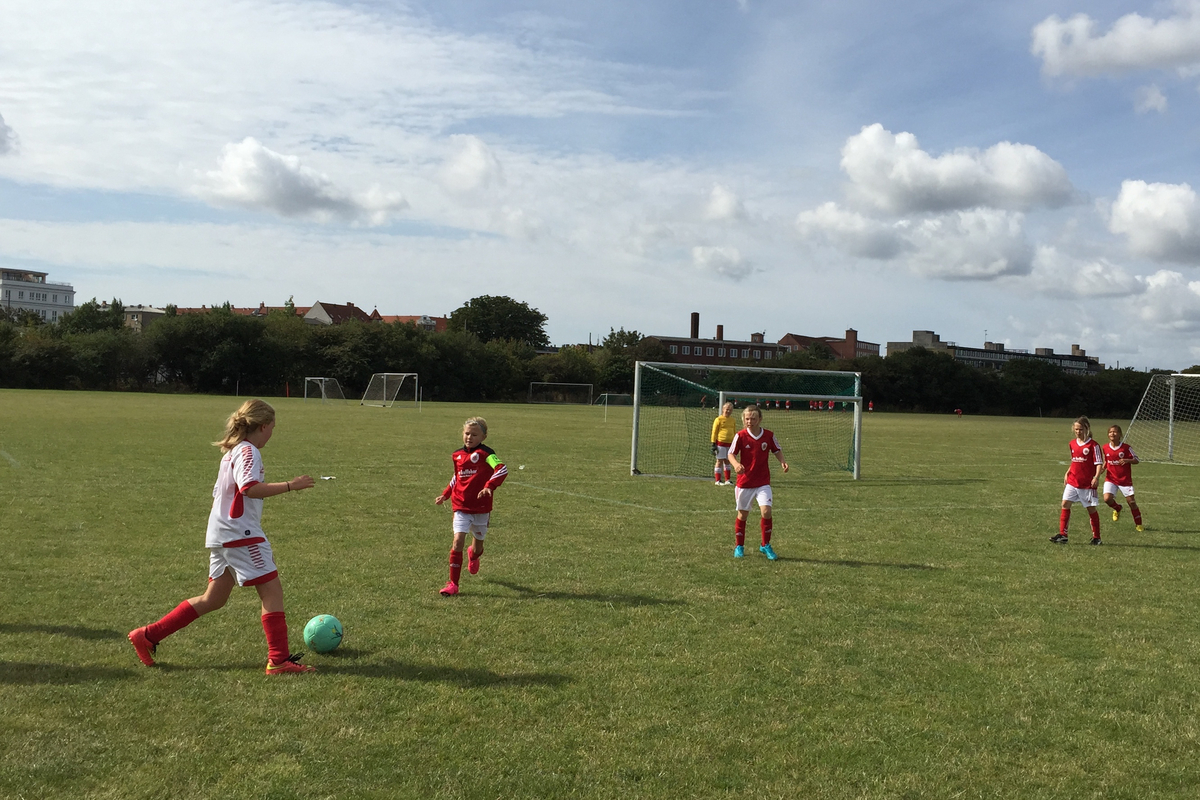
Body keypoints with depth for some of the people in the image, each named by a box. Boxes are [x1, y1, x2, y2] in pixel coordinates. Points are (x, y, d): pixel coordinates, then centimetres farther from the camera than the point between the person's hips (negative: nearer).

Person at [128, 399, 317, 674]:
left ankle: (148, 636, 19)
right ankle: (279, 660, -7)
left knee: (213, 599, 15)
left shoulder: (231, 451, 19)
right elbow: (250, 488, -27)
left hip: (221, 535, 10)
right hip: (241, 534, -10)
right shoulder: (248, 451, -11)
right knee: (272, 590, -6)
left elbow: (219, 492, 25)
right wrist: (290, 485, -27)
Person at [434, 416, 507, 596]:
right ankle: (453, 583, -6)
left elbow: (502, 469, -26)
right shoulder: (457, 455, 6)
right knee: (458, 541, -13)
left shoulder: (485, 453, -10)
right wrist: (445, 495, 19)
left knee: (478, 542, 14)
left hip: (481, 508, -2)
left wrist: (489, 486, -38)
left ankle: (474, 555, 54)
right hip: (461, 507, 2)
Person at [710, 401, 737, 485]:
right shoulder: (719, 419, -4)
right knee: (720, 461, 0)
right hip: (720, 443, -5)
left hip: (730, 443, 5)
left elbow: (735, 432, 20)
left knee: (727, 461, 10)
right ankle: (717, 480, 6)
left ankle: (727, 480, 16)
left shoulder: (732, 420, 11)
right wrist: (713, 444, -7)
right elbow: (714, 432, -3)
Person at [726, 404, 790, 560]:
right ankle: (739, 547, 26)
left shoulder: (769, 435, -3)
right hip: (744, 481, 0)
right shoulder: (740, 436, -9)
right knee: (743, 514, 9)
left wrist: (782, 462, -10)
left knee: (766, 510, -14)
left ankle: (766, 546, 4)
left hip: (763, 482, 1)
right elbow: (731, 454, -9)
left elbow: (777, 450, 10)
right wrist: (736, 464, -30)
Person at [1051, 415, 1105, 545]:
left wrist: (1097, 476, -24)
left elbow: (1099, 463, -11)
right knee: (1065, 504, -5)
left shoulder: (1093, 445, -8)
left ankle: (1096, 537, 17)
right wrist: (1067, 473, 13)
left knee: (1091, 509, 4)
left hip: (1087, 483, -5)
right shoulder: (1072, 443, 10)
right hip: (1072, 481, 5)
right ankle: (1062, 534, -2)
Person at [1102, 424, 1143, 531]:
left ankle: (1138, 524, 19)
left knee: (1131, 501, 0)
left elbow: (1136, 460, -5)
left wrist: (1127, 460, -24)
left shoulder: (1126, 447, -9)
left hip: (1125, 479, -2)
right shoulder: (1105, 447, 0)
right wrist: (1102, 469, 0)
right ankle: (1117, 509, 17)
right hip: (1111, 478, 2)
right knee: (1107, 498, -18)